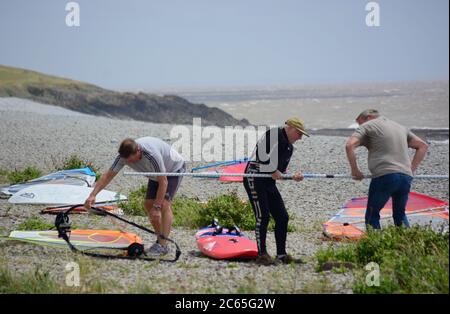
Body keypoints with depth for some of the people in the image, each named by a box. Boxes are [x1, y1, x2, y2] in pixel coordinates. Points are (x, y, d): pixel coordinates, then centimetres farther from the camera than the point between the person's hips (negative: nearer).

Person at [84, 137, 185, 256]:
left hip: (174, 168, -8)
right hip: (157, 174, 8)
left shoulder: (152, 155, -42)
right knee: (148, 204, 1)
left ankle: (163, 245, -20)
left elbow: (163, 182, -34)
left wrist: (156, 207, -32)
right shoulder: (124, 156, -22)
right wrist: (93, 195, -25)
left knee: (164, 204, -20)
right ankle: (161, 240, 12)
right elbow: (108, 176, -16)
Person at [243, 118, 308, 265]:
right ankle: (262, 255, -7)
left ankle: (281, 255, 12)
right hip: (255, 179, -10)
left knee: (282, 217, 5)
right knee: (263, 216, -13)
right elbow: (263, 153, -20)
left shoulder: (289, 147, 20)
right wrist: (274, 171, -15)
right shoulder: (275, 133, -8)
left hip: (269, 182, 10)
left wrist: (294, 176, 1)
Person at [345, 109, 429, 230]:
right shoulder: (401, 127, 27)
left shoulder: (367, 126, 8)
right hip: (406, 177, 6)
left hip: (384, 176, -6)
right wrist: (411, 169, 21)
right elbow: (423, 146, 27)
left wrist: (355, 170, 1)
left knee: (372, 215, 7)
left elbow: (349, 145, -7)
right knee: (400, 214, 21)